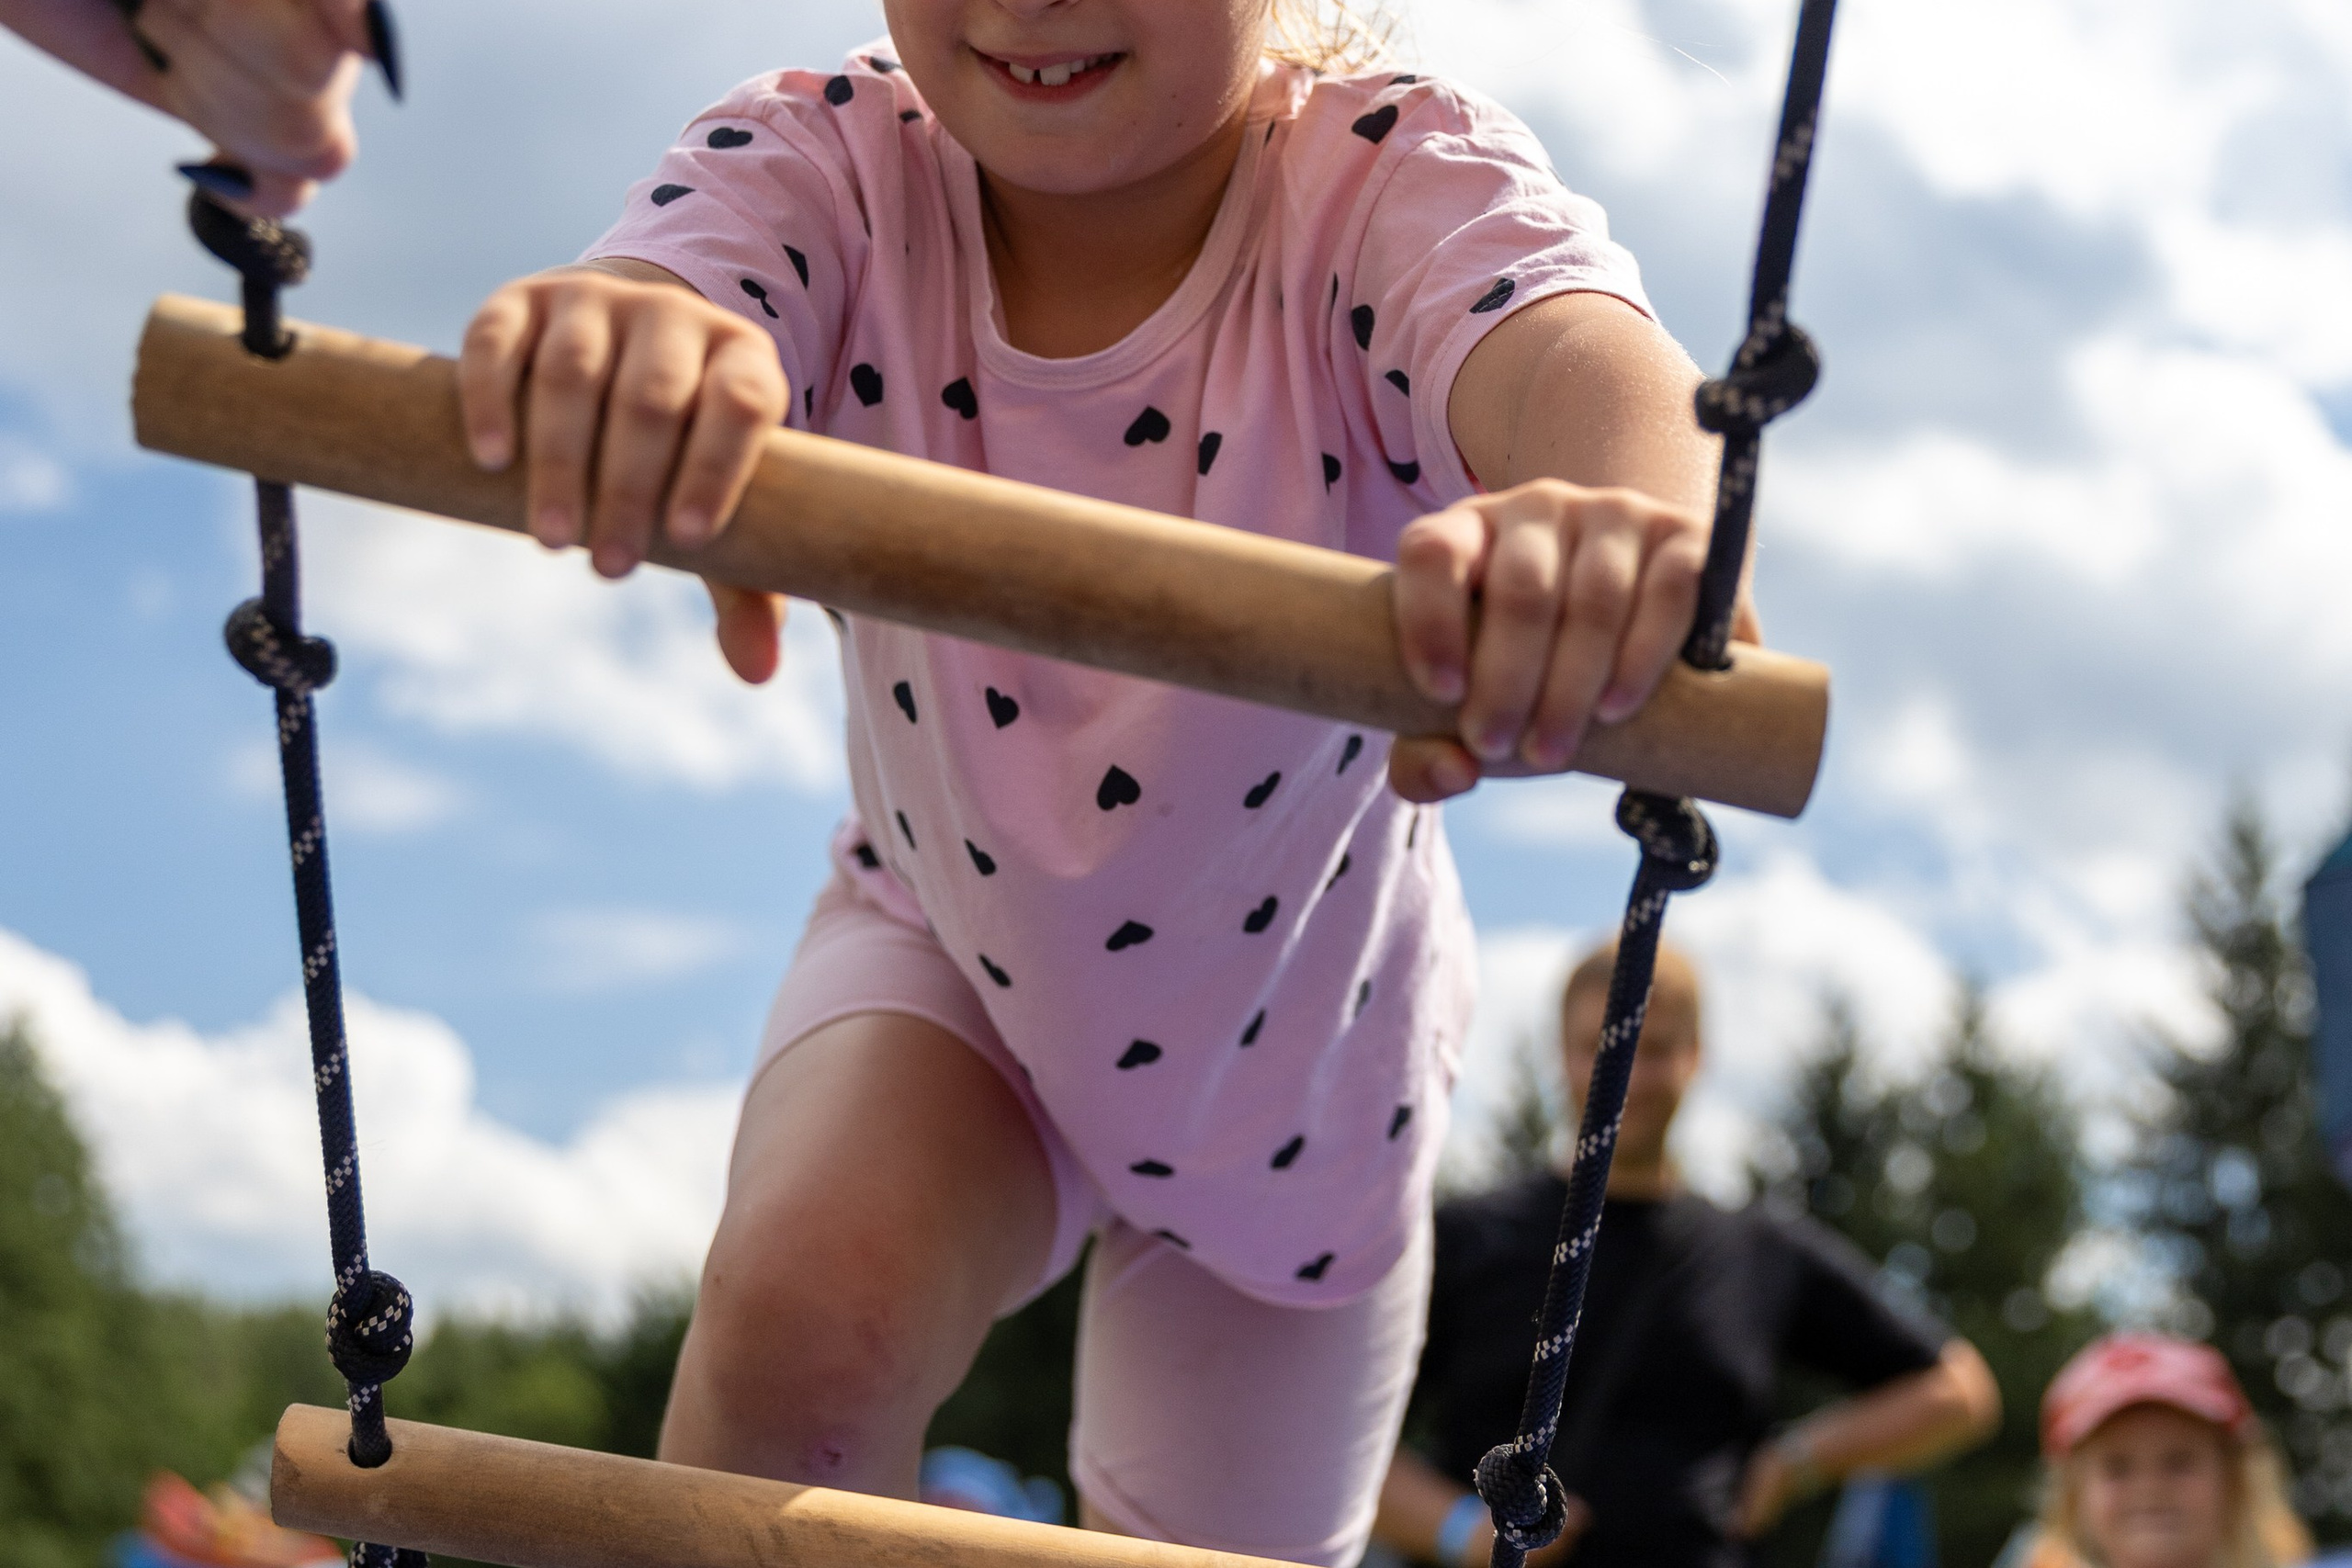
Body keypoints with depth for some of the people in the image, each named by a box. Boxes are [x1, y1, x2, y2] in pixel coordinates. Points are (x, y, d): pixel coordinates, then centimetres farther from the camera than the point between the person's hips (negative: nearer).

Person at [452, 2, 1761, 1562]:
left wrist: (1631, 518, -80)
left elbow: (1589, 363, -54)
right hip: (947, 949, 0)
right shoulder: (825, 166, -25)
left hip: (1297, 1067, 1)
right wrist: (604, 346, -75)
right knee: (803, 1312, -31)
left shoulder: (1400, 182, -30)